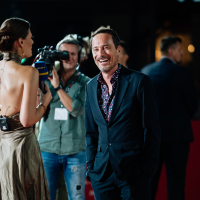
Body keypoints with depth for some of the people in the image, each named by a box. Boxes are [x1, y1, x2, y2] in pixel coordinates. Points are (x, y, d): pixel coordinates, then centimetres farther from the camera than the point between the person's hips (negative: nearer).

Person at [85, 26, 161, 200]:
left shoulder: (139, 81, -6)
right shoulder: (91, 87, 10)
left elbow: (152, 130, -7)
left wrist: (148, 169, -9)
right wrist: (91, 166, 8)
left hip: (134, 172, -5)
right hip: (102, 173, 5)